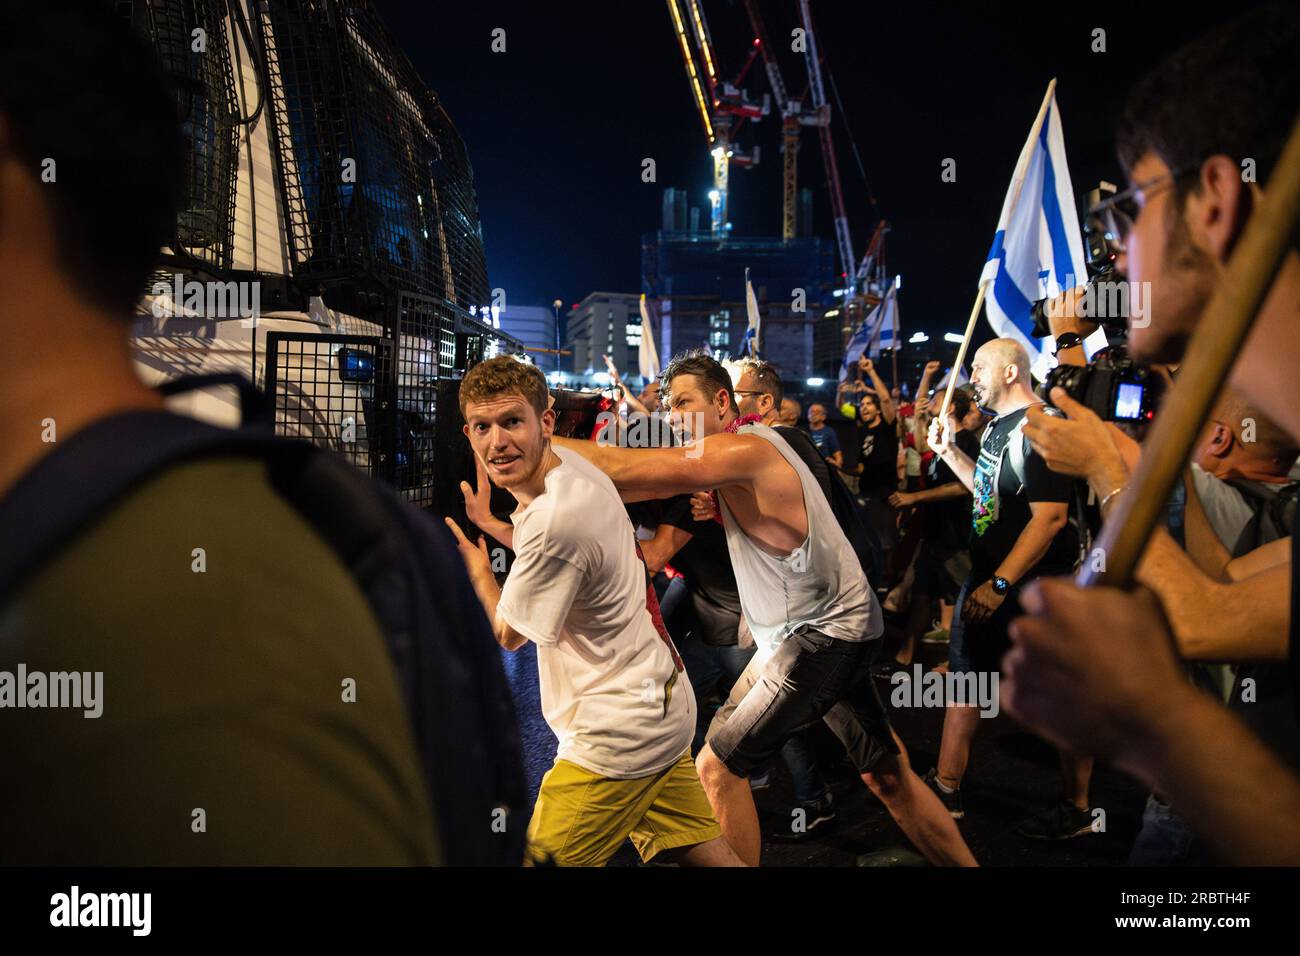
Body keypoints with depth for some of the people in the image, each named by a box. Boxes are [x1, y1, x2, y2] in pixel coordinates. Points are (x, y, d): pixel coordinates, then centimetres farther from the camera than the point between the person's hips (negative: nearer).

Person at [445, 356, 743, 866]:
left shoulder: (555, 520, -28)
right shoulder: (571, 462, 0)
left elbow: (509, 634, -10)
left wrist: (475, 565, 5)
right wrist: (487, 523, 13)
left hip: (620, 732, -10)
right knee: (706, 853, 19)